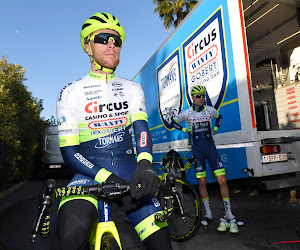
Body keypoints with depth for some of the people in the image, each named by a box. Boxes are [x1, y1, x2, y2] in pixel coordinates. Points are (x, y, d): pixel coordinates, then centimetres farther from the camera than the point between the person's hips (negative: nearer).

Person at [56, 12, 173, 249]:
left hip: (129, 171, 3)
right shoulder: (71, 92, 1)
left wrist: (145, 165, -27)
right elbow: (69, 151, -5)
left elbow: (141, 127, -5)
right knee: (75, 229, -35)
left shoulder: (132, 88, 9)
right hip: (90, 174, -2)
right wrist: (108, 179, -20)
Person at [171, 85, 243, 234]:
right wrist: (185, 130, 4)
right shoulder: (187, 113, 0)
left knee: (222, 180, -7)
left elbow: (219, 117, 26)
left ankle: (229, 216, 3)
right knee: (202, 182, 5)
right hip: (197, 150, -1)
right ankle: (208, 213, 22)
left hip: (211, 148, 1)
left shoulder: (210, 110, 4)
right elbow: (173, 123, 14)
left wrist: (215, 129, 13)